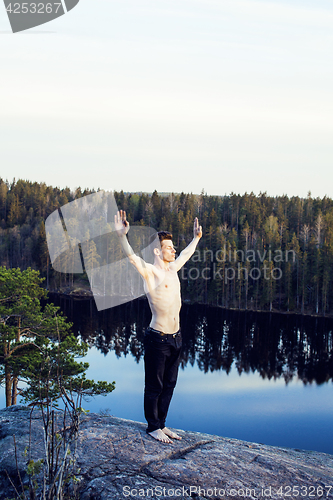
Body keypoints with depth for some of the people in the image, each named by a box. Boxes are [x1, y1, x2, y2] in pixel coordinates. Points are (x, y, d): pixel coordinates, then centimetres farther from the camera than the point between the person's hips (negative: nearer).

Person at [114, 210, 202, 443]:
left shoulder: (173, 268, 10)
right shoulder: (149, 272, -12)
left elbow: (186, 254, 30)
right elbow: (132, 257, -30)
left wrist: (196, 237, 39)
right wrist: (122, 235, -45)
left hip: (176, 337, 8)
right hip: (158, 338, -7)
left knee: (169, 384, 14)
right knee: (154, 386, 5)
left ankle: (162, 424, 26)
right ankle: (153, 427, 17)